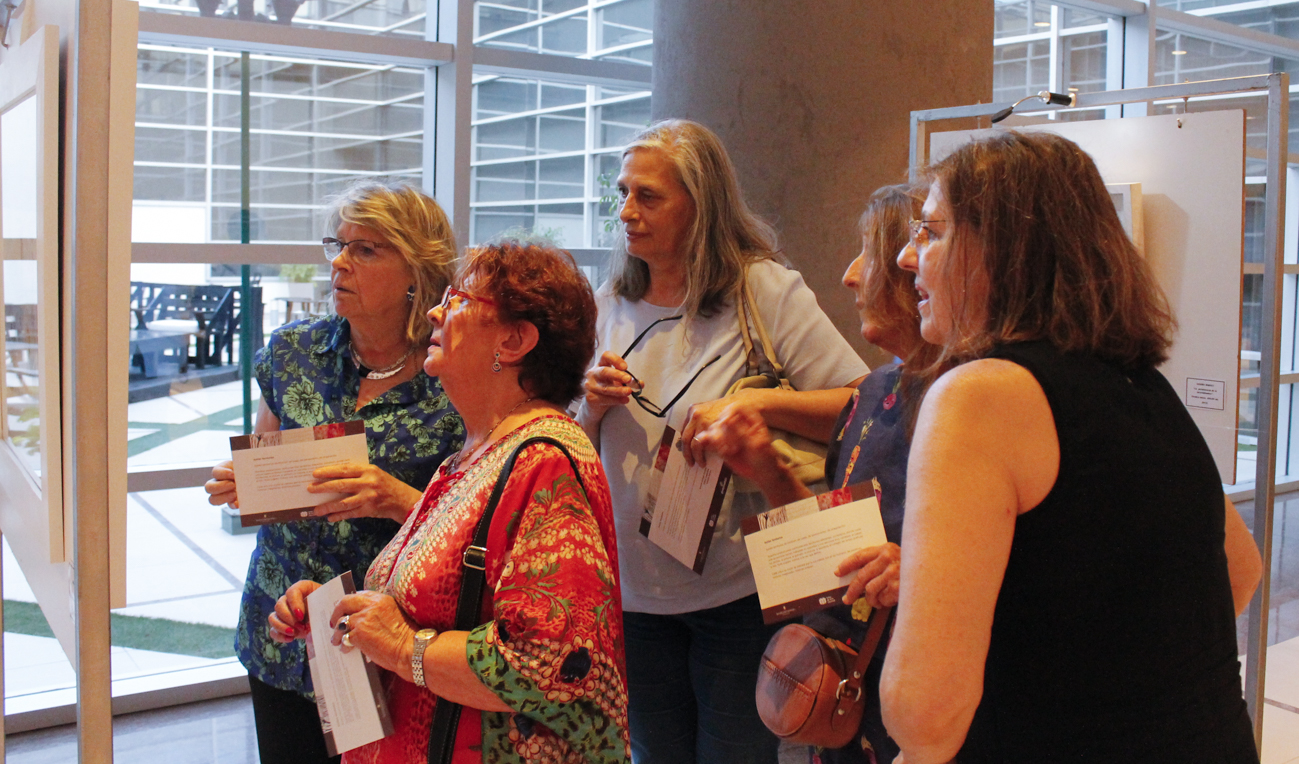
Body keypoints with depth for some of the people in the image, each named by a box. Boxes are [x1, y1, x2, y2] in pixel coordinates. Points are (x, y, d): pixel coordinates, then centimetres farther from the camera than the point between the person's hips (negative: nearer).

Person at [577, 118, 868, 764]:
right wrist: (594, 405, -8)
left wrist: (756, 402, -25)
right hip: (634, 594, 5)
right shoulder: (610, 306, 6)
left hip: (739, 595, -4)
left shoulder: (766, 290, -10)